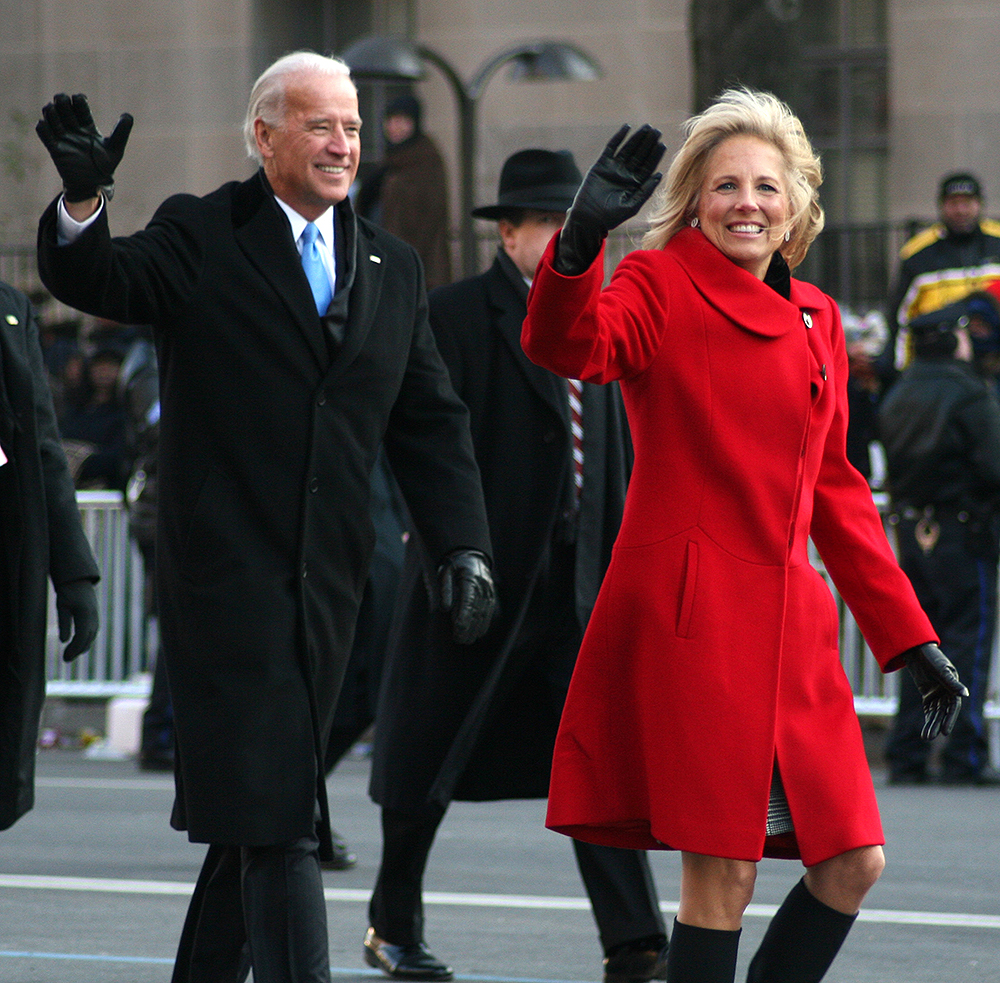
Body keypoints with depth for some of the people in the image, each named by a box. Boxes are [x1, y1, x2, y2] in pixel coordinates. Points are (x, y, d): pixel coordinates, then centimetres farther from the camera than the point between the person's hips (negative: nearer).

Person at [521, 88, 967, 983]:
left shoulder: (815, 320, 16)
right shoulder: (661, 287, -1)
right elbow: (568, 345, -23)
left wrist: (910, 638, 19)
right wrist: (580, 243, -43)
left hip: (789, 623, 6)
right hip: (690, 611, -6)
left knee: (853, 863, 4)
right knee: (721, 873, -8)